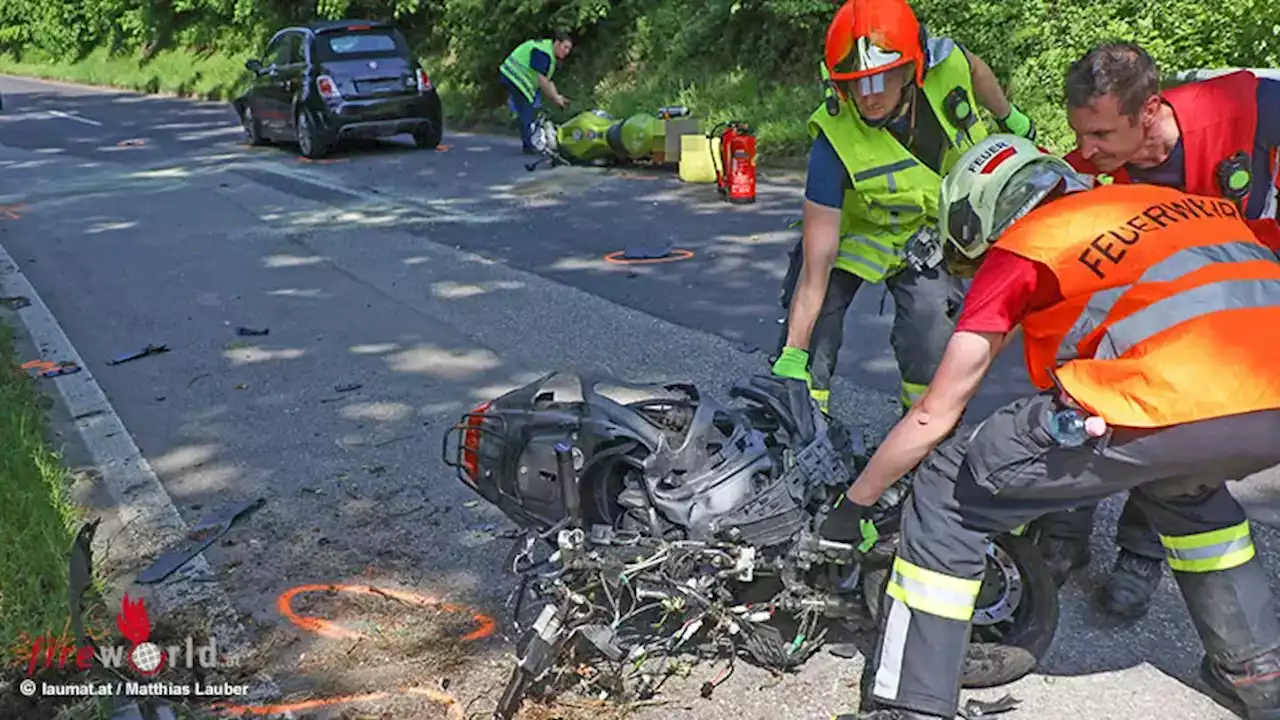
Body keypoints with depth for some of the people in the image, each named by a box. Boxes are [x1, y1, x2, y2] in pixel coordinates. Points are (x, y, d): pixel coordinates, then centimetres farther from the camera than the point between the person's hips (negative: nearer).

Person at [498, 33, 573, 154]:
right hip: (515, 78, -11)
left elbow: (547, 81, 14)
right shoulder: (542, 52, -21)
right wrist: (555, 98, -20)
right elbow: (541, 79, -25)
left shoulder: (553, 58, 13)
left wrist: (557, 97, 1)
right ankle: (529, 146, -10)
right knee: (526, 111, -12)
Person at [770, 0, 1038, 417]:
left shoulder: (947, 64, -28)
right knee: (814, 326, -12)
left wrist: (1010, 118, 19)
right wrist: (792, 359, -35)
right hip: (855, 228, -2)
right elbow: (816, 266, -33)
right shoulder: (836, 144, -35)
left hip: (929, 229, 2)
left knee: (928, 336, -15)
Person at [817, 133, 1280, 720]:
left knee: (948, 496, 9)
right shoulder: (1171, 199, 32)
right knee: (1182, 482, 40)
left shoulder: (1018, 248, 15)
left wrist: (851, 504, 30)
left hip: (1162, 404, -7)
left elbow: (934, 415, 17)